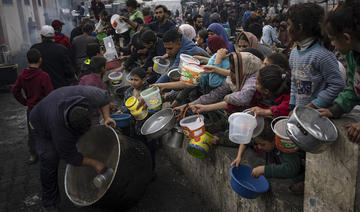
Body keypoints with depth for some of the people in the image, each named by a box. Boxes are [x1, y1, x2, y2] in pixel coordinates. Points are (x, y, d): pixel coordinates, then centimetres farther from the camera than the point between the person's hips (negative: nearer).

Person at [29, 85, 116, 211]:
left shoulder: (87, 94, -39)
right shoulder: (59, 127, -44)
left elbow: (104, 97, -14)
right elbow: (69, 156, -29)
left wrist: (106, 117, -25)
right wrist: (94, 163, -29)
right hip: (43, 126, -5)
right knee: (49, 160, -17)